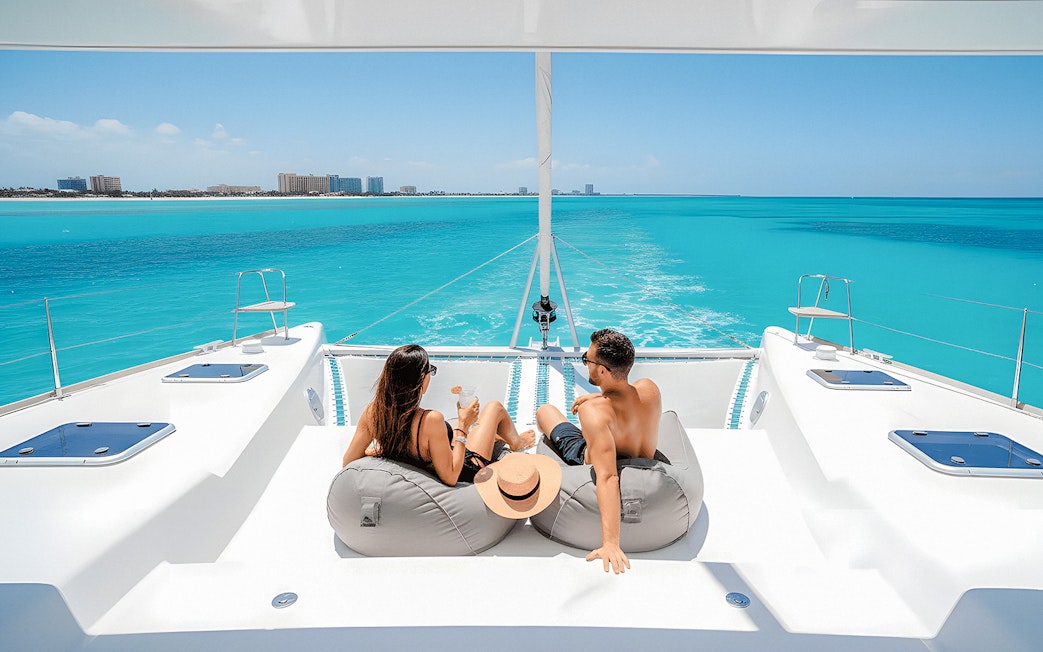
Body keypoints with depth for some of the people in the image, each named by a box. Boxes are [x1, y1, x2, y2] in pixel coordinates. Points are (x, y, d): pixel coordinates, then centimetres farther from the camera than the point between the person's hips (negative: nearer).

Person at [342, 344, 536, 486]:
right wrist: (462, 427, -23)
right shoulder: (431, 420, -39)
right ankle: (516, 443, 45)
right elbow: (450, 477, -30)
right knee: (494, 407, 13)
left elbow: (348, 463, -11)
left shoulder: (371, 412, -21)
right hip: (464, 473, -6)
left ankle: (503, 438, 60)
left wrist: (379, 451, 7)